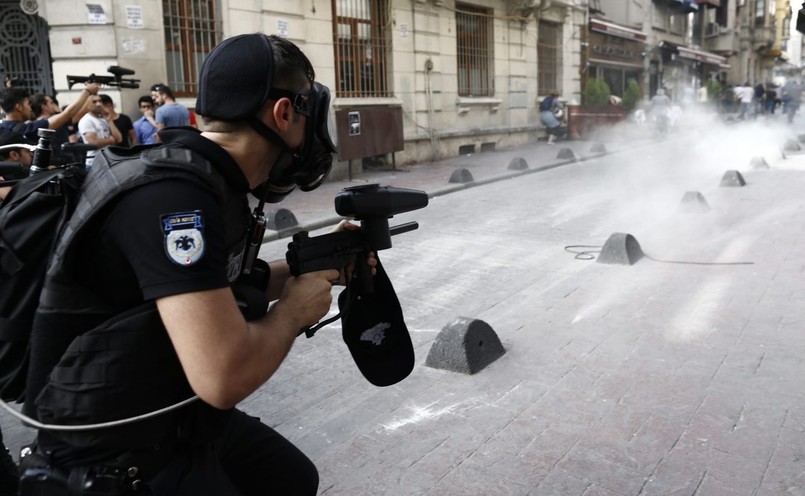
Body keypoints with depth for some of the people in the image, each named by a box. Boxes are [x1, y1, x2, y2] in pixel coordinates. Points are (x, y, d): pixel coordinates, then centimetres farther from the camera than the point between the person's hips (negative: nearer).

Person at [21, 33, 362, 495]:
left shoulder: (208, 179, 1)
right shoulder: (175, 195, -29)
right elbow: (224, 377, -36)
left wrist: (318, 267, 2)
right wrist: (293, 309, -18)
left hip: (180, 413, 9)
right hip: (115, 450, -9)